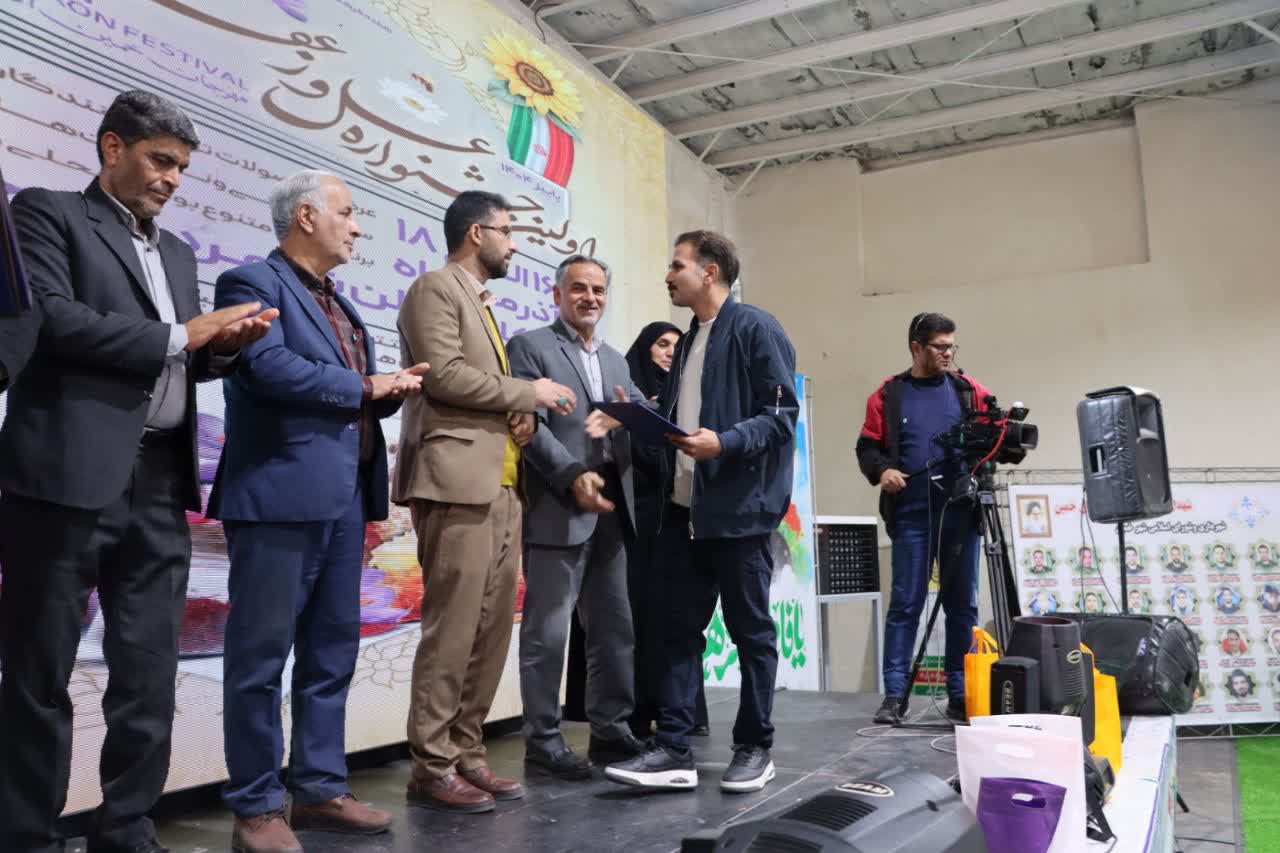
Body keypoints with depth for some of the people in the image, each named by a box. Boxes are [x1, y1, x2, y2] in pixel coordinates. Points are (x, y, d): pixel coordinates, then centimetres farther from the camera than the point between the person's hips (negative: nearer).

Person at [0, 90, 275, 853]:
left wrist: (224, 344, 2)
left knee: (150, 675, 9)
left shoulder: (178, 252, 22)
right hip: (70, 474, -6)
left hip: (160, 482, 6)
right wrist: (180, 335, -9)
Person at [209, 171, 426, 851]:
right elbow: (270, 369, -19)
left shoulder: (338, 304, 21)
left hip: (343, 498, 9)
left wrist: (389, 393, 1)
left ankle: (320, 789, 23)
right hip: (280, 494, -9)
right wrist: (366, 386, -10)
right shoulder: (253, 281, -4)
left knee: (332, 651, 12)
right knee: (261, 656, 1)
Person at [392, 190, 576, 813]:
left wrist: (521, 416, 5)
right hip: (457, 481, -9)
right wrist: (528, 393, -8)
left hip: (500, 486, 9)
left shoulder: (484, 305, 25)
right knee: (452, 629, -7)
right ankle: (433, 767, 4)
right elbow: (443, 374, -15)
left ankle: (465, 753, 16)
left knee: (493, 629, 7)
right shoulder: (435, 288, -2)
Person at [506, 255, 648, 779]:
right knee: (547, 630, 0)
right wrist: (574, 476, -21)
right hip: (558, 508, -7)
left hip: (612, 508, 7)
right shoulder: (530, 347, 1)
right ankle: (543, 740, 10)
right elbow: (531, 426, -10)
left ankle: (611, 730, 22)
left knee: (616, 628, 11)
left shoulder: (616, 361, 21)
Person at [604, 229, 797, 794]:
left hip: (740, 508, -7)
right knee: (680, 630, 7)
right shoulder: (688, 341, 18)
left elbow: (781, 414, -13)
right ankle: (673, 750, 13)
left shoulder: (756, 330, -6)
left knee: (751, 630, 6)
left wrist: (725, 442, -25)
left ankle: (755, 749, 19)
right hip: (684, 510, 8)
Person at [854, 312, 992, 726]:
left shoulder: (969, 391, 10)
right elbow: (867, 447, 6)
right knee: (905, 604, -1)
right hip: (911, 515, -2)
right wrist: (881, 470, -13)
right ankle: (894, 694, 5)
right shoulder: (888, 395, 6)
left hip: (961, 511, 2)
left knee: (963, 605, 6)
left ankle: (960, 695, 15)